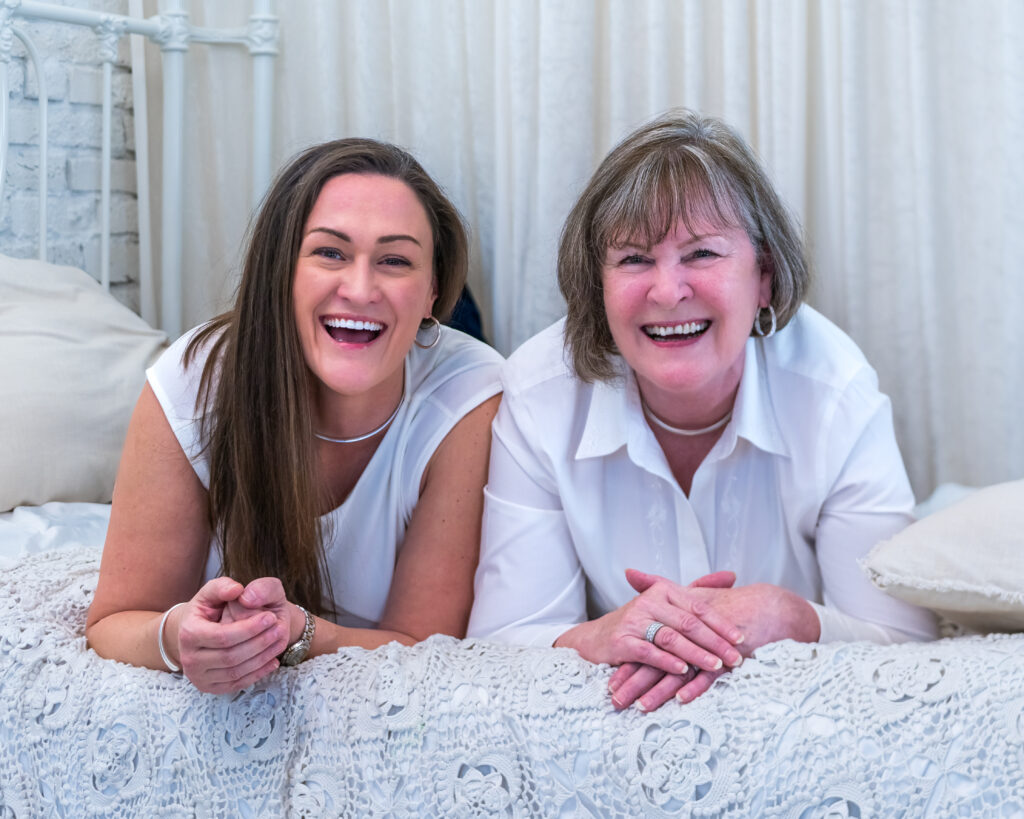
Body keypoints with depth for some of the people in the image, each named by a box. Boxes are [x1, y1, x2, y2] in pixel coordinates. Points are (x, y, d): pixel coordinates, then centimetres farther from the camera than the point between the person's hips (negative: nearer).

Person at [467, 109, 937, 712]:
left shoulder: (837, 392, -15)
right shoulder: (539, 397, -14)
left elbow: (906, 641, -15)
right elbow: (500, 640, -14)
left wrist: (781, 618, -35)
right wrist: (599, 639, -36)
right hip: (614, 722, 0)